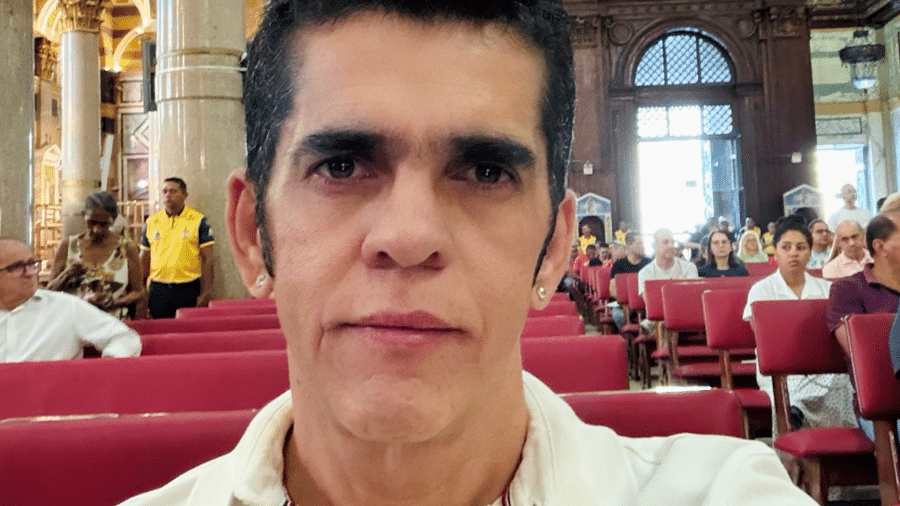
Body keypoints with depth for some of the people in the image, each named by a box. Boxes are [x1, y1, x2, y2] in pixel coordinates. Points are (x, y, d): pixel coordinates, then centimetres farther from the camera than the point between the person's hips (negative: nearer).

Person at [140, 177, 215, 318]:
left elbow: (207, 259, -1)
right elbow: (144, 259, 16)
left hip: (188, 290, -3)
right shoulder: (151, 222, 11)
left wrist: (205, 293, -8)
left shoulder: (198, 220, 1)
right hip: (158, 290, 3)